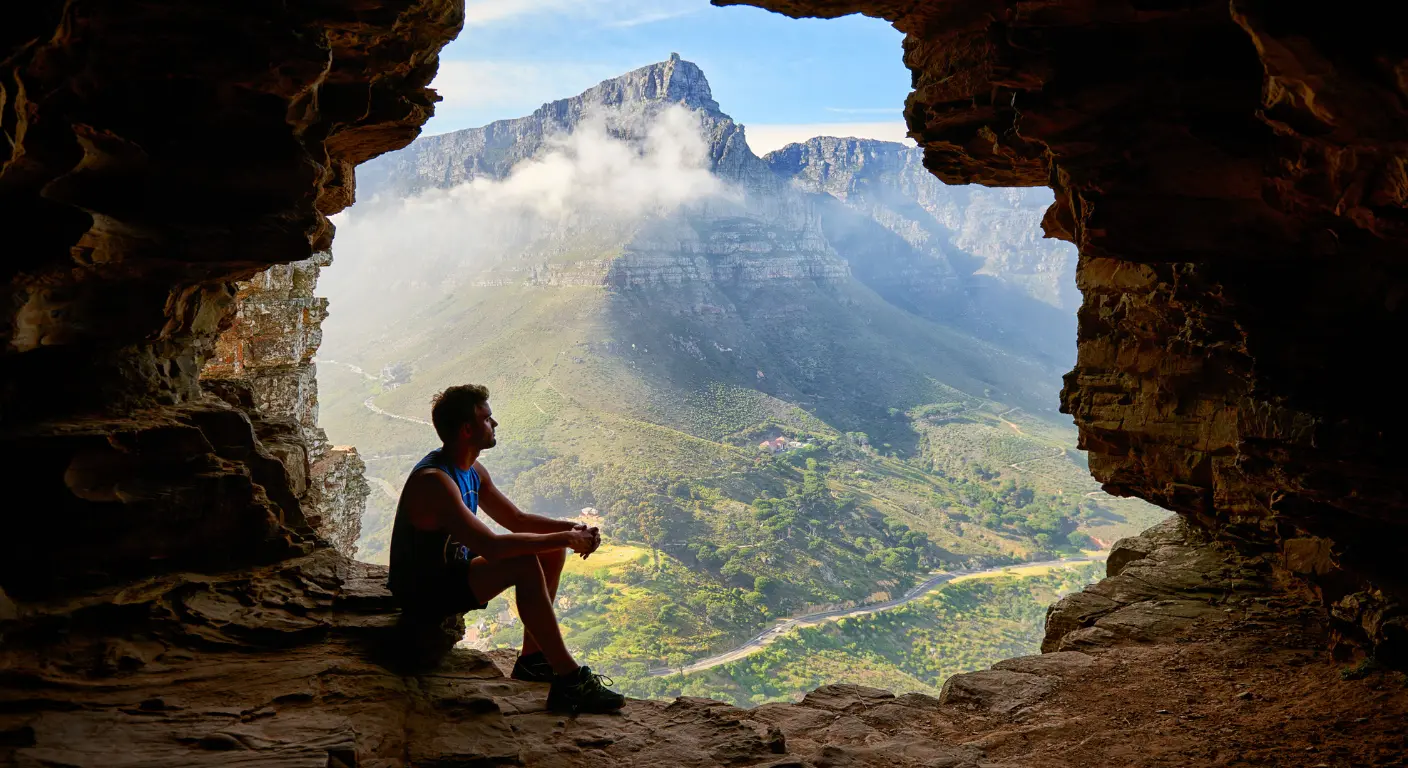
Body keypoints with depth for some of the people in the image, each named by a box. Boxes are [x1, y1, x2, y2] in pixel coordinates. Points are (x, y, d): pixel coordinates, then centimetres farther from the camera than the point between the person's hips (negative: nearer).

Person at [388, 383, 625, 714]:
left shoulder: (473, 471, 5)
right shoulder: (433, 481, -27)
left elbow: (516, 519, 12)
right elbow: (491, 547, -36)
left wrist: (572, 528, -6)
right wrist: (563, 539, -29)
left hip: (454, 569, 10)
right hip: (424, 590, -10)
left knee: (552, 552, 4)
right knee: (526, 565, -30)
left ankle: (532, 658, 7)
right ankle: (569, 680, -26)